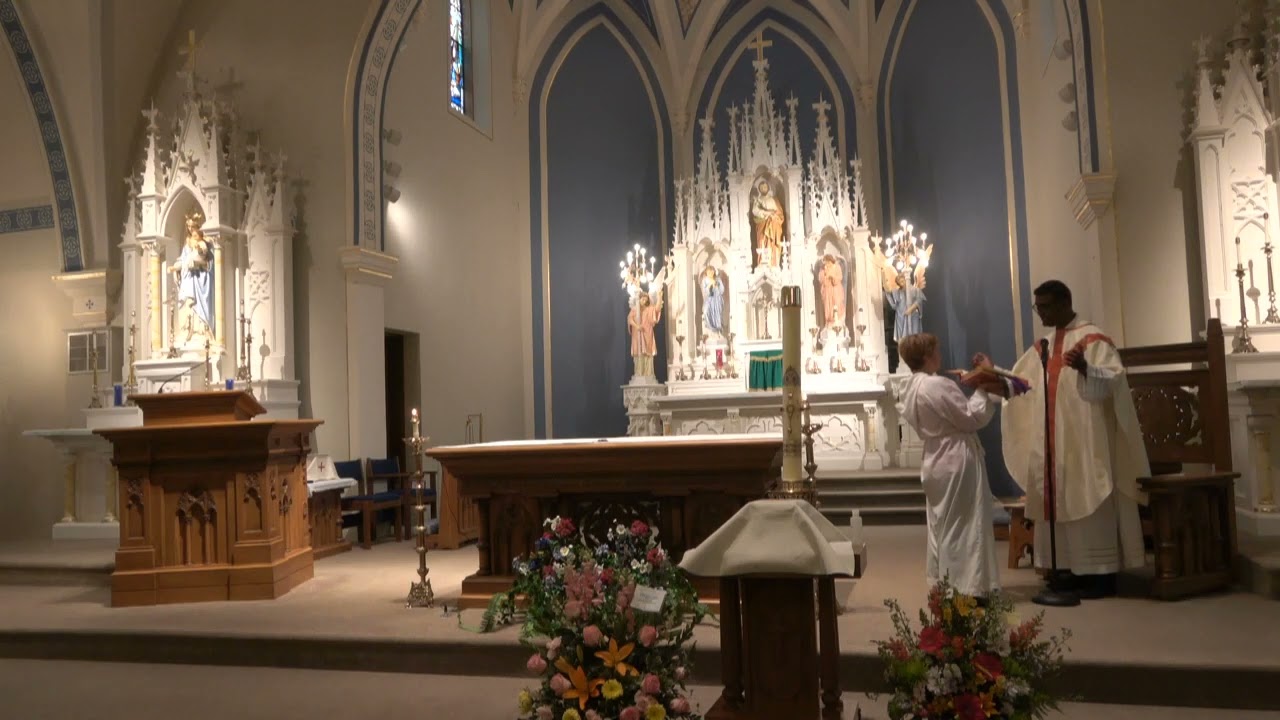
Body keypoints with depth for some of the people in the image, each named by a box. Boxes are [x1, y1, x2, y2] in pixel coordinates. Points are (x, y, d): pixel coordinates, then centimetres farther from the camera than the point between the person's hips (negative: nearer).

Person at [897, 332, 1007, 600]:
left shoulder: (910, 389, 6)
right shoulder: (938, 385, -22)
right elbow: (972, 419, -16)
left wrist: (962, 387, 8)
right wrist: (981, 391, -2)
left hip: (936, 463, 9)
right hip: (958, 462, -9)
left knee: (941, 524, 16)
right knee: (964, 525, -1)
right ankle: (968, 587, 3)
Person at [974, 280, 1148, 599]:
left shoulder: (1092, 338, -8)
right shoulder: (1043, 346, 15)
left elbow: (1113, 380, -19)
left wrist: (1085, 369, -37)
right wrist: (992, 371, 3)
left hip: (1085, 439, -8)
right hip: (1052, 441, 8)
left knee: (1090, 501, -4)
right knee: (1060, 502, 9)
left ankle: (1101, 572, 3)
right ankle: (1072, 568, 17)